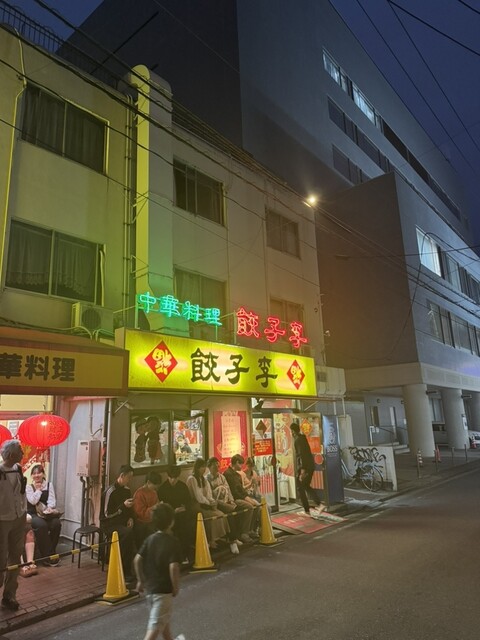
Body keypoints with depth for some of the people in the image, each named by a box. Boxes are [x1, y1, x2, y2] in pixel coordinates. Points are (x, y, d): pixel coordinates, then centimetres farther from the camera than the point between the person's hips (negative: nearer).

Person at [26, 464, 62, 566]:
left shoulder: (49, 485, 10)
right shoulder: (29, 486, 4)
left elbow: (52, 500, 0)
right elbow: (33, 501, -10)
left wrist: (49, 508, -19)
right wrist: (38, 489, -5)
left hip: (47, 513, 2)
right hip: (33, 514, -2)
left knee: (56, 523, -28)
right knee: (41, 525, -35)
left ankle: (50, 552, -13)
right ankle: (47, 555, -23)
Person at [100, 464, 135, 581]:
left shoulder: (127, 490, 9)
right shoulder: (110, 491, -14)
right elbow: (107, 514, -15)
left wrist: (130, 518, 2)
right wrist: (123, 505, -22)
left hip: (122, 522, 6)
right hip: (109, 524, -6)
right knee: (128, 532, -34)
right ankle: (124, 571, -21)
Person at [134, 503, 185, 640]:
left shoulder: (150, 539, -2)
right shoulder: (173, 542, -20)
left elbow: (137, 560, -2)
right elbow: (173, 567, -26)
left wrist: (141, 580, 10)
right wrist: (176, 587, -12)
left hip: (149, 587, 7)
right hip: (164, 589, -7)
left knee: (163, 618, 27)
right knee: (156, 625, 3)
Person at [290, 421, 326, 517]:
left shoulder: (298, 440, -14)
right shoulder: (303, 438, 14)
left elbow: (302, 455, -22)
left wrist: (302, 470, -24)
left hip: (304, 467, -9)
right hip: (311, 466, 9)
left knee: (300, 488, 6)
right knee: (306, 486, 19)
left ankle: (307, 511, 8)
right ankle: (319, 505, 5)